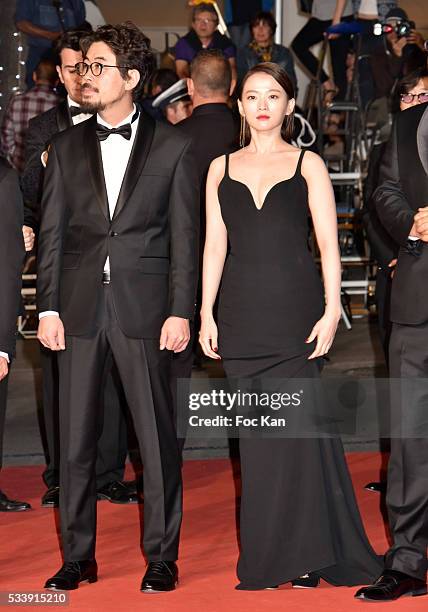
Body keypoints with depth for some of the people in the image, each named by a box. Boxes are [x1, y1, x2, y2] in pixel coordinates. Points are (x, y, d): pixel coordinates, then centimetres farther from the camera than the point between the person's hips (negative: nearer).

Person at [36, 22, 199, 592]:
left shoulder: (172, 146, 3)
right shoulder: (67, 146, 10)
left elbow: (185, 236, 1)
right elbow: (52, 233, 8)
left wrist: (181, 311, -6)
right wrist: (48, 307, 0)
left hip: (144, 307, -2)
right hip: (79, 308, 3)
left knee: (157, 436, 2)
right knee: (75, 436, 7)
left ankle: (162, 556, 13)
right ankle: (78, 556, 18)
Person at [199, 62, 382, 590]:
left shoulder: (308, 164, 5)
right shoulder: (221, 168, 12)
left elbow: (328, 244, 0)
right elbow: (215, 245, 10)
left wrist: (332, 310, -9)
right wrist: (207, 313, 3)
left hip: (294, 309, -3)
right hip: (241, 314, 3)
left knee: (293, 429, -5)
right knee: (257, 434, 5)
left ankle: (303, 554, 5)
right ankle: (267, 556, 13)